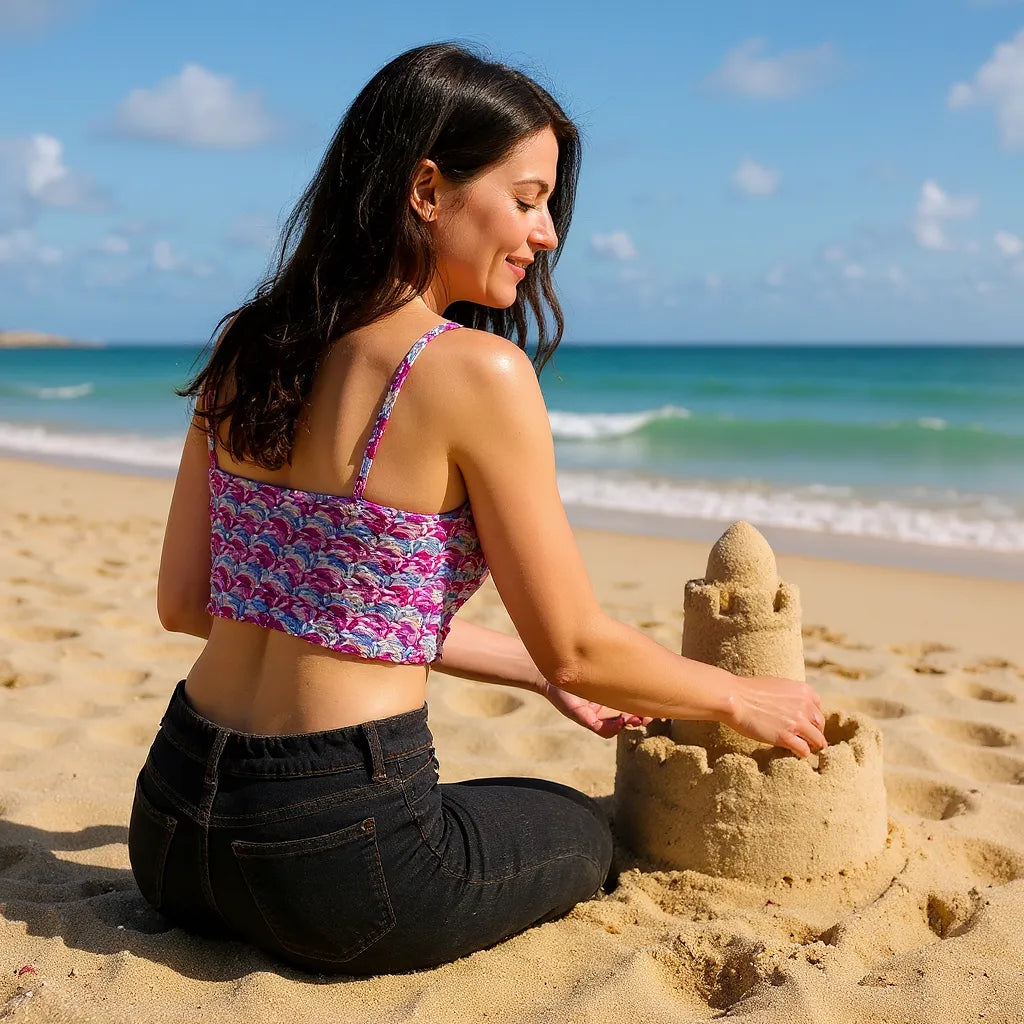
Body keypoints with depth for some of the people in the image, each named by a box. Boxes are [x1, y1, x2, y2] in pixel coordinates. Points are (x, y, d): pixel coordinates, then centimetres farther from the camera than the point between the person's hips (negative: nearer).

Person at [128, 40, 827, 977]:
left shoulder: (247, 350, 4)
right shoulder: (475, 371, -17)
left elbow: (186, 601, 10)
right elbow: (577, 649, -11)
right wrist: (742, 699, 11)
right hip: (334, 863, -7)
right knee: (593, 831, 24)